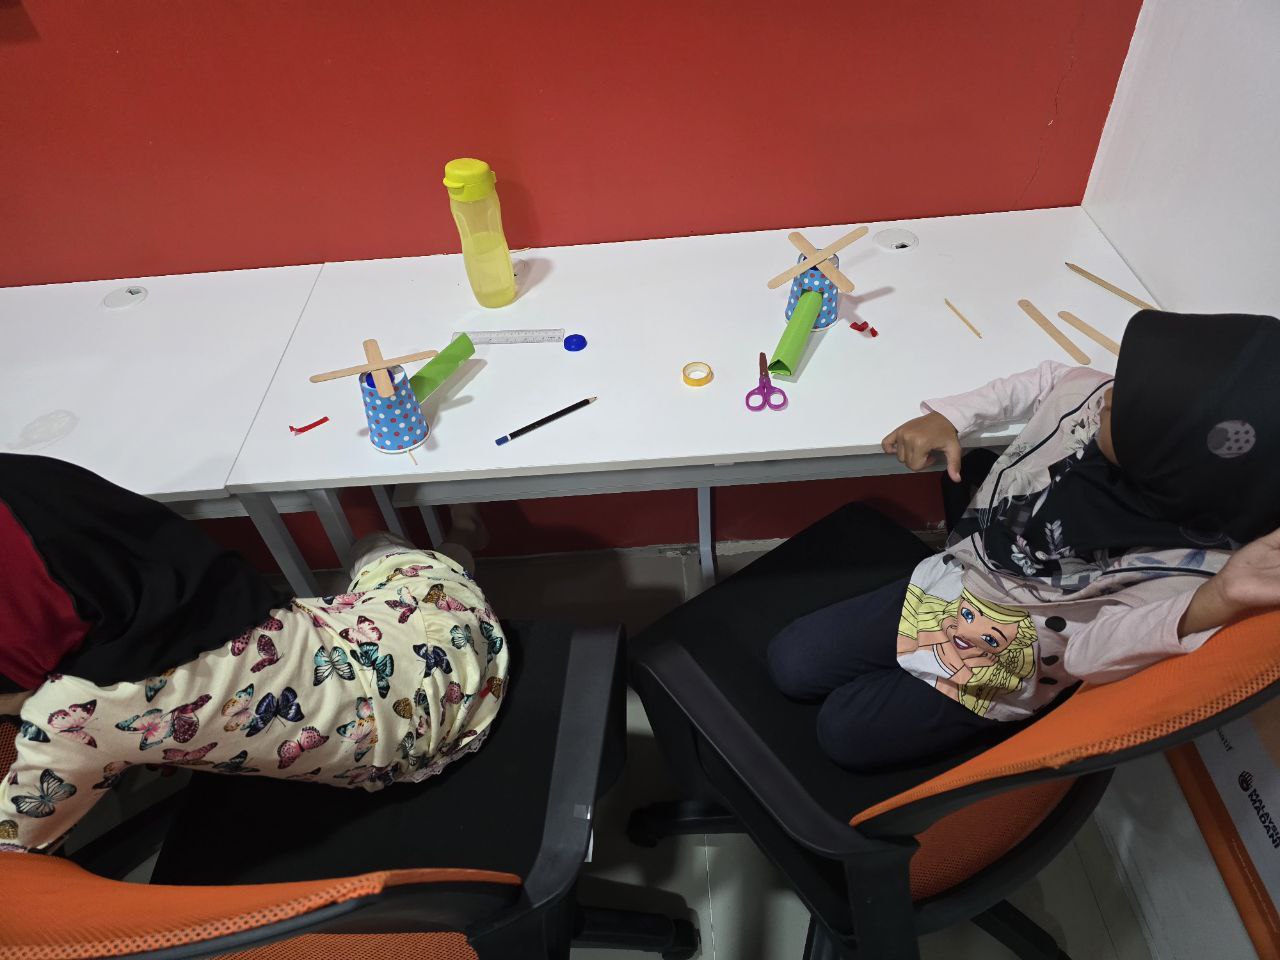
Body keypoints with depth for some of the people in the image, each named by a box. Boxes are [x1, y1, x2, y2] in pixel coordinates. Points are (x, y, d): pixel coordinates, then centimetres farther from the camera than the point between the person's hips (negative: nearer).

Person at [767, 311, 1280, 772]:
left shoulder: (1190, 567, -33)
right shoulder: (1093, 394, -20)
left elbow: (1085, 652, -31)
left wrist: (1217, 602, -48)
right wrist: (946, 417, -11)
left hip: (998, 669, -4)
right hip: (946, 582, 5)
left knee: (845, 730, 1)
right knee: (790, 663, 5)